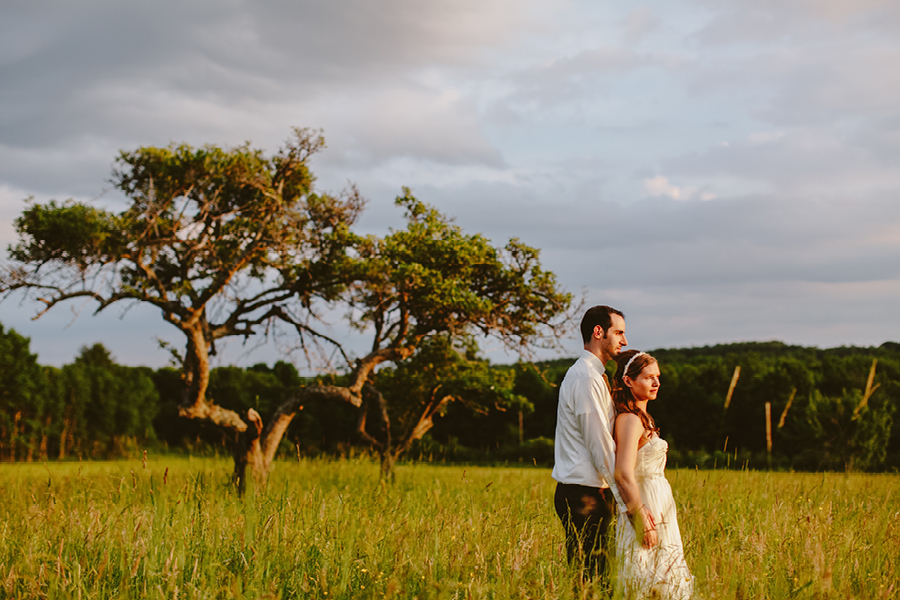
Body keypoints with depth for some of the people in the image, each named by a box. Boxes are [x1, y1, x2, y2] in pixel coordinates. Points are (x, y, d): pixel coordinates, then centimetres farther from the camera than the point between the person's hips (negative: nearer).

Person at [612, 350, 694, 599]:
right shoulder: (630, 420, -17)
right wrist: (644, 522, -23)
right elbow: (624, 474, -24)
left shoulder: (642, 418, 14)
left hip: (660, 511, 10)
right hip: (647, 511, -10)